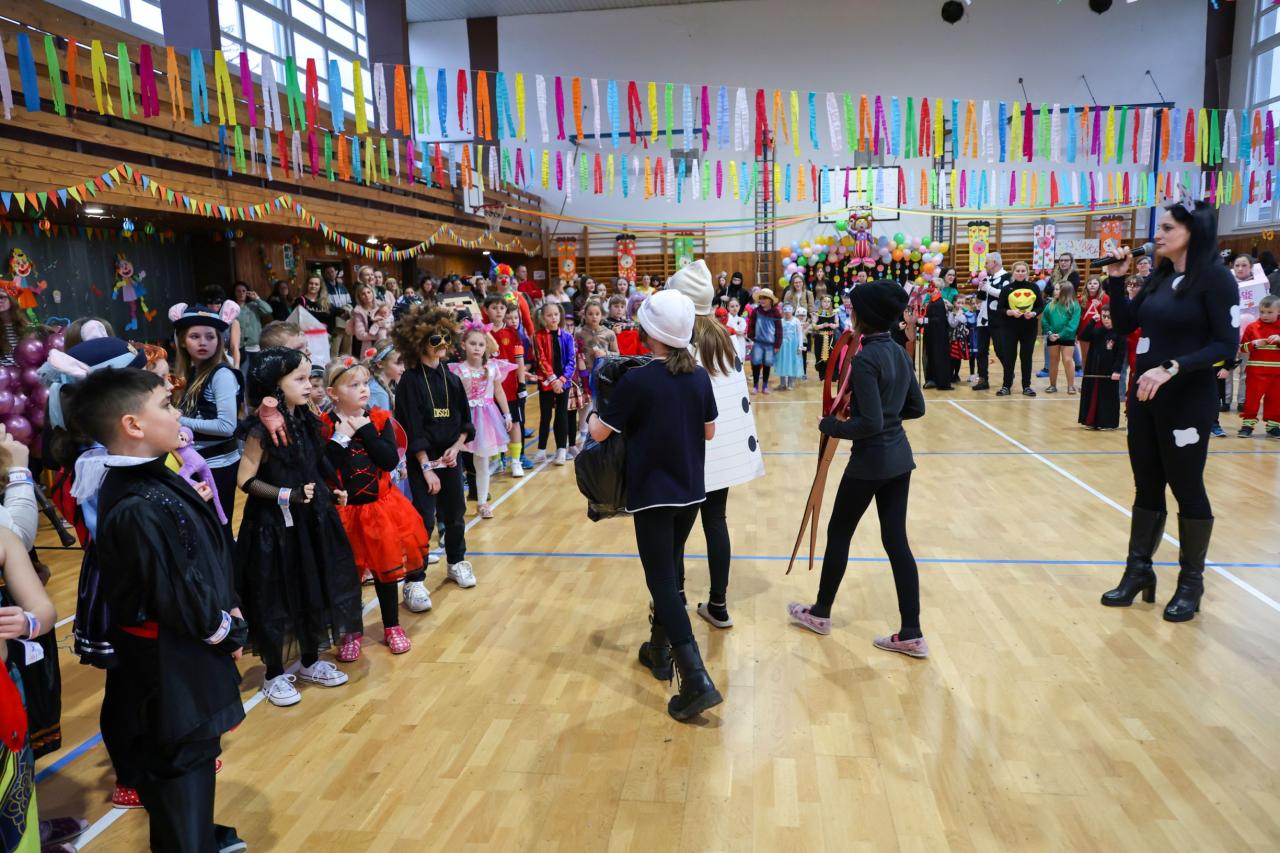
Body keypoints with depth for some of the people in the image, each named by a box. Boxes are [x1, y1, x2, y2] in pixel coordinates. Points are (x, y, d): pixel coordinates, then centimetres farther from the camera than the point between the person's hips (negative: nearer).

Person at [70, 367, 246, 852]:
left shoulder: (148, 481, 0)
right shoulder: (140, 509, -31)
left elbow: (204, 558, 8)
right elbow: (180, 597, -26)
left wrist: (228, 612, 5)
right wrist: (229, 630, -10)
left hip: (179, 652, 10)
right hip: (175, 662, -10)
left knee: (188, 755, 27)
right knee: (184, 761, 7)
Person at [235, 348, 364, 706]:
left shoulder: (304, 421, 5)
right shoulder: (261, 429, -16)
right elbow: (246, 480, -16)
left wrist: (330, 495, 5)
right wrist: (288, 497, -21)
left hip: (310, 521, 7)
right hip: (274, 525, -7)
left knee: (313, 589, 15)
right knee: (275, 598, 5)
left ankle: (310, 662, 32)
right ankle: (274, 675, 20)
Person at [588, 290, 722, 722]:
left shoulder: (636, 380, -17)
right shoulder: (699, 376, -2)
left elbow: (600, 433, -9)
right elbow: (709, 431, 9)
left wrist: (592, 414, 11)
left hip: (653, 493, -5)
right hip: (691, 489, 6)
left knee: (662, 580, -3)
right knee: (668, 570, 21)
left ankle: (697, 679, -11)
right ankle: (660, 650, 35)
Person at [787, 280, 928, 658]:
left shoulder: (864, 359, -20)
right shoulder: (900, 353, 6)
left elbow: (871, 424, -24)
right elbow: (916, 407, 13)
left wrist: (831, 425, -11)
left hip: (870, 461, -8)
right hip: (899, 457, 8)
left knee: (838, 533, 11)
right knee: (897, 540, 10)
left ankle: (820, 613, 28)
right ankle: (912, 634, 13)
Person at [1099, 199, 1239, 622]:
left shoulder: (1215, 278, -11)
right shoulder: (1159, 277, 9)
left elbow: (1226, 345, -16)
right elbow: (1124, 324, 9)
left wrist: (1172, 367, -26)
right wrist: (1116, 279, 0)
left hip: (1187, 401, -6)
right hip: (1144, 397, 6)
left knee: (1186, 489, 5)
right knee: (1147, 487, 12)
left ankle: (1191, 582, 20)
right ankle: (1139, 571, 23)